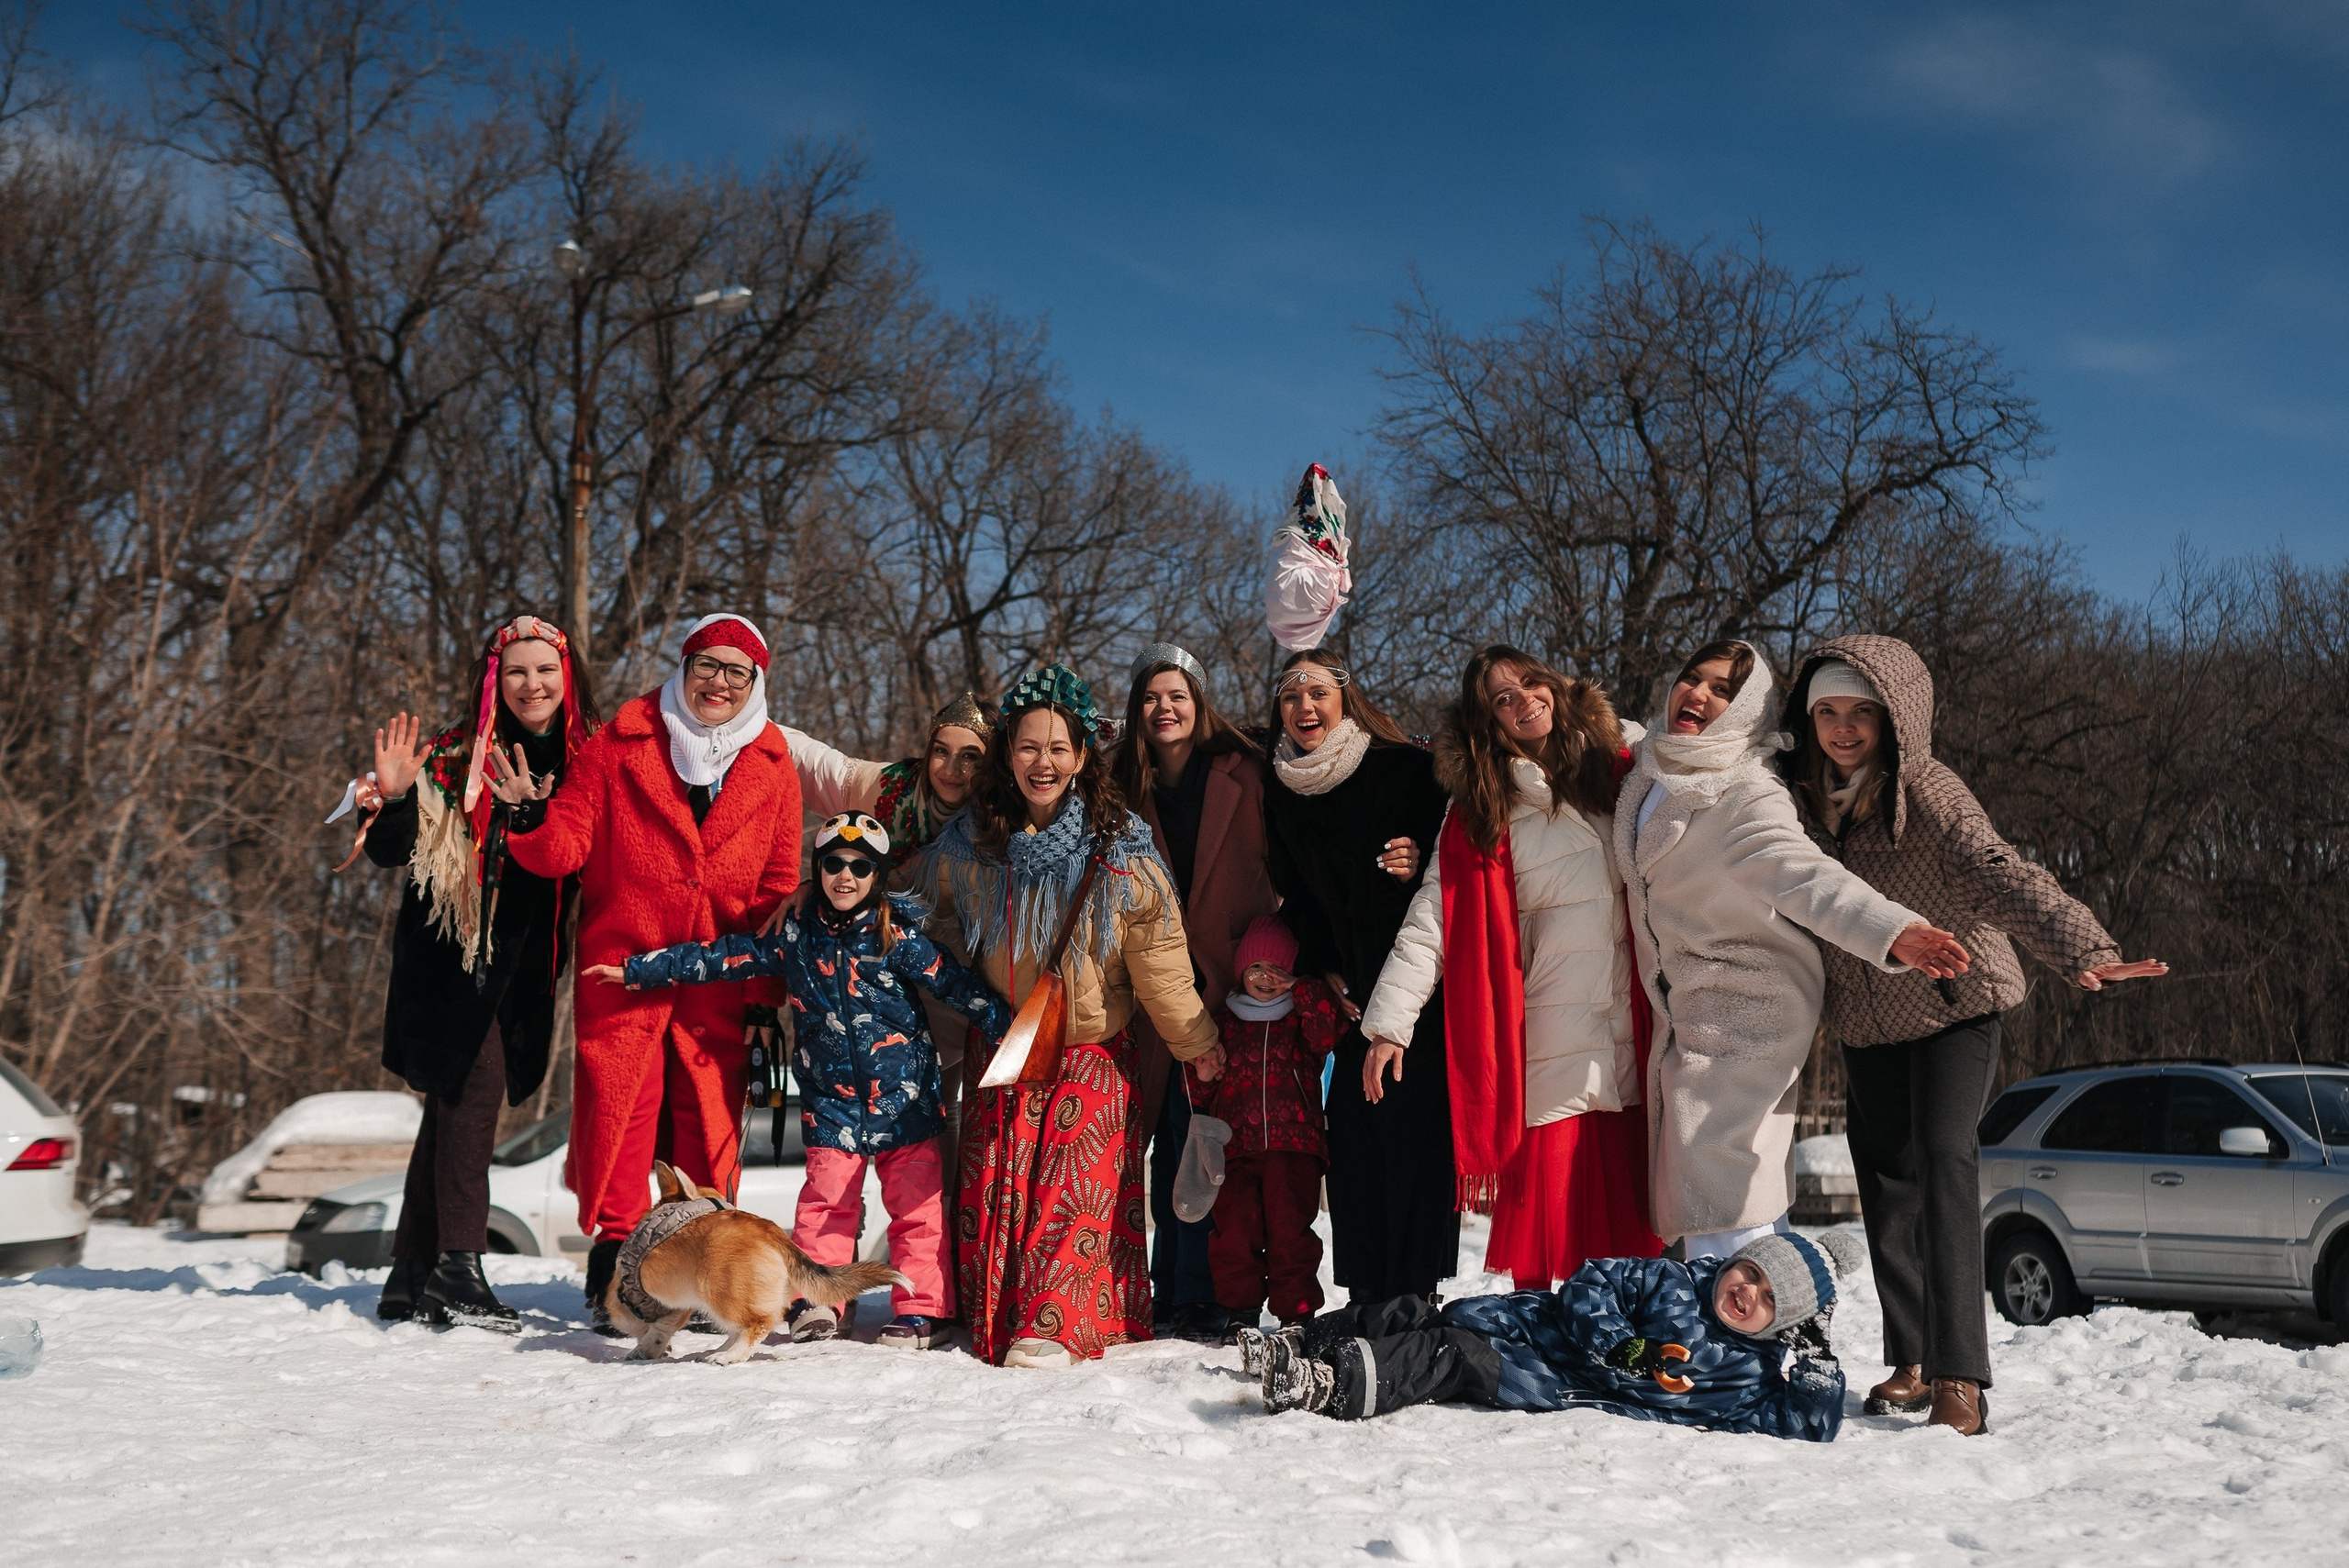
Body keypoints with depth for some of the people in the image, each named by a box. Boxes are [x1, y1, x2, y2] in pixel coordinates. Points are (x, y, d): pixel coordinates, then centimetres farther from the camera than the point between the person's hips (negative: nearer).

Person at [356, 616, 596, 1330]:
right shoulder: (455, 759, -10)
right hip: (450, 954, -5)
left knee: (454, 1108, 9)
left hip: (520, 965, 5)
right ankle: (457, 1270, -12)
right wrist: (393, 798, -26)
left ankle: (412, 1277, 15)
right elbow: (389, 853, -10)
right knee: (474, 1089, -17)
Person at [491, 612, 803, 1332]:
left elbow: (779, 889, 9)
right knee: (620, 1111, -3)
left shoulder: (773, 768, 9)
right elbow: (566, 849, 2)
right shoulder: (617, 747, 3)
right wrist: (534, 818, -20)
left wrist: (771, 995, 4)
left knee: (709, 1123, 3)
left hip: (719, 983, 2)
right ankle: (615, 1276, 7)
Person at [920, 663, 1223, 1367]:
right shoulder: (967, 845, -3)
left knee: (1076, 1184, -12)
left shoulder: (1121, 852, -10)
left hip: (1094, 1052, -2)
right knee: (994, 1187, -2)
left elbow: (1160, 963, -4)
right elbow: (941, 932, 16)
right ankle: (996, 1327, 9)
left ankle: (1055, 1327, -12)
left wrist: (1200, 1048, 2)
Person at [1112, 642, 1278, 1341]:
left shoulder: (1242, 776, 1)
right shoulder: (1127, 789, 10)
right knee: (1174, 1140, 5)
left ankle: (1196, 1295, 5)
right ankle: (1176, 1292, 14)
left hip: (1232, 987, -2)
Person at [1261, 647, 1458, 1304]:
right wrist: (1325, 971, 8)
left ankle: (1416, 1287, 0)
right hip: (1354, 991, 4)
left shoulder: (1405, 768, -4)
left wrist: (1417, 868, -20)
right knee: (1353, 1131, 2)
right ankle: (1368, 1293, 10)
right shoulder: (1280, 790, 10)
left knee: (1414, 1121, -8)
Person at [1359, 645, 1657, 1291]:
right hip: (1550, 1038, -2)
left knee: (1631, 1203, 4)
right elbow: (1431, 921, -2)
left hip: (1634, 1031, 2)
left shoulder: (1618, 773, 8)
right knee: (1547, 1186, -4)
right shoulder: (1481, 813, 3)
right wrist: (1388, 1021, -10)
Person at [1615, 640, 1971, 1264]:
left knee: (1719, 1209, -13)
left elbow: (1807, 876, -35)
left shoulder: (1748, 797, -19)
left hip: (1745, 1016, -8)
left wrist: (1890, 930, -49)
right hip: (1683, 1015, 8)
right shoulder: (1646, 770, 5)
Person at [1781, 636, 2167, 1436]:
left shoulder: (1930, 794, -23)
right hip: (1866, 1019, 6)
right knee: (1884, 1178, 8)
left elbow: (2005, 875, -38)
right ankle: (1909, 1364, 21)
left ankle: (1960, 1377, -21)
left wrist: (2081, 949, -53)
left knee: (1942, 1157, -21)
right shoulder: (1802, 792, -8)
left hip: (1954, 1006, -5)